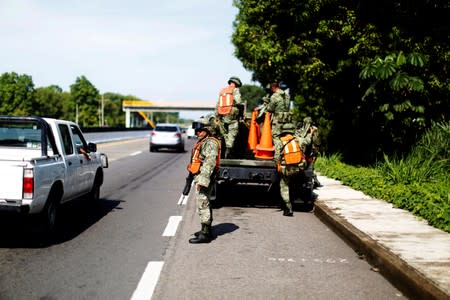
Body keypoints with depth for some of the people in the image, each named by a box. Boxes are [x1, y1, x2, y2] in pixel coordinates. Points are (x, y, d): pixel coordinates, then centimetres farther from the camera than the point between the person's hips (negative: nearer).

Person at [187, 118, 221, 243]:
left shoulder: (210, 143, -14)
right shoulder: (201, 143, 20)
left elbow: (209, 163, -24)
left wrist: (202, 181, -29)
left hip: (204, 178, -11)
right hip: (199, 177, 11)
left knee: (203, 205, -11)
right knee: (204, 204, 18)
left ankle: (205, 234, -10)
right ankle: (206, 230, 29)